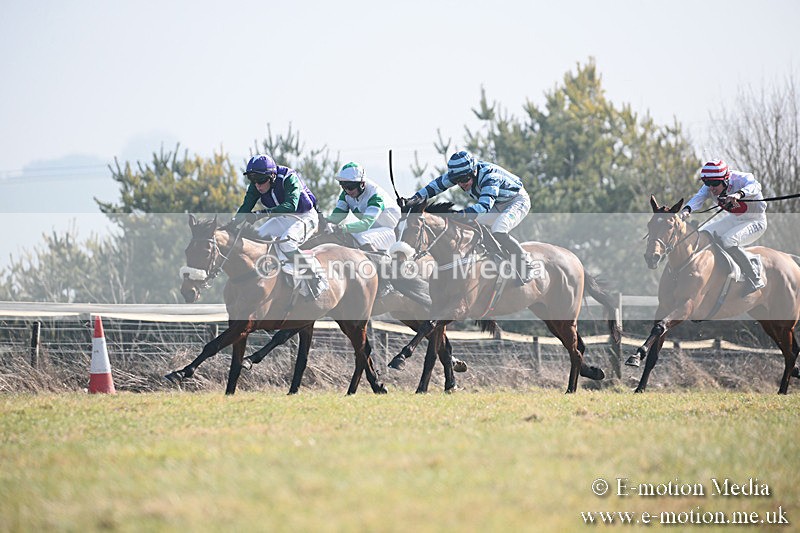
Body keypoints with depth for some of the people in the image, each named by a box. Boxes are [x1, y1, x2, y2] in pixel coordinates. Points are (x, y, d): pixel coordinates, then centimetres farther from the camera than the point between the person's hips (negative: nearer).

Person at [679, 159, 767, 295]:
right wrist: (687, 209, -55)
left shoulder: (740, 179, -30)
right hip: (733, 219, 7)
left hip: (756, 221, -7)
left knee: (727, 241, -29)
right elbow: (698, 198, -32)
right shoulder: (709, 187, -14)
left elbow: (754, 186, -52)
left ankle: (754, 281, -21)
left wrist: (739, 194, -74)